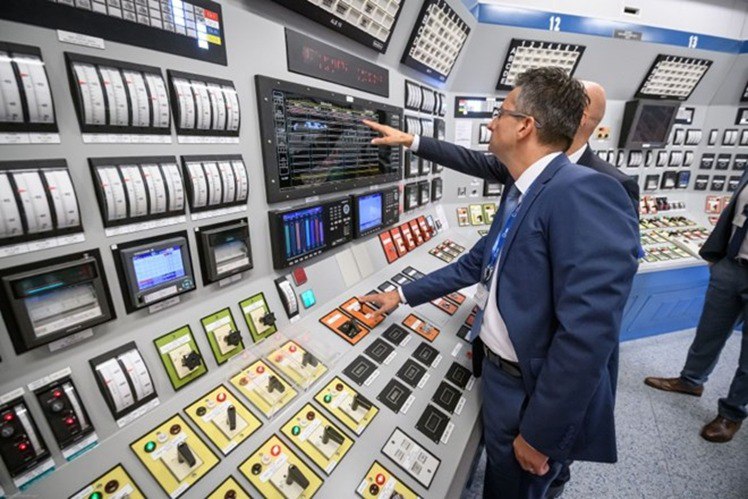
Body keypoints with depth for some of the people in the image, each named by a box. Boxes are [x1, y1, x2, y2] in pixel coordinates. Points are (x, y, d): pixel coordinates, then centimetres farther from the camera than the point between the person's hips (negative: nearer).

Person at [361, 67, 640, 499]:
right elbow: (476, 263, 10)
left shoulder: (587, 194, -27)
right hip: (498, 369, 8)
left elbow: (587, 332, -30)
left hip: (534, 390, -8)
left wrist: (540, 434, -20)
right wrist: (403, 295, 12)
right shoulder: (520, 190, 4)